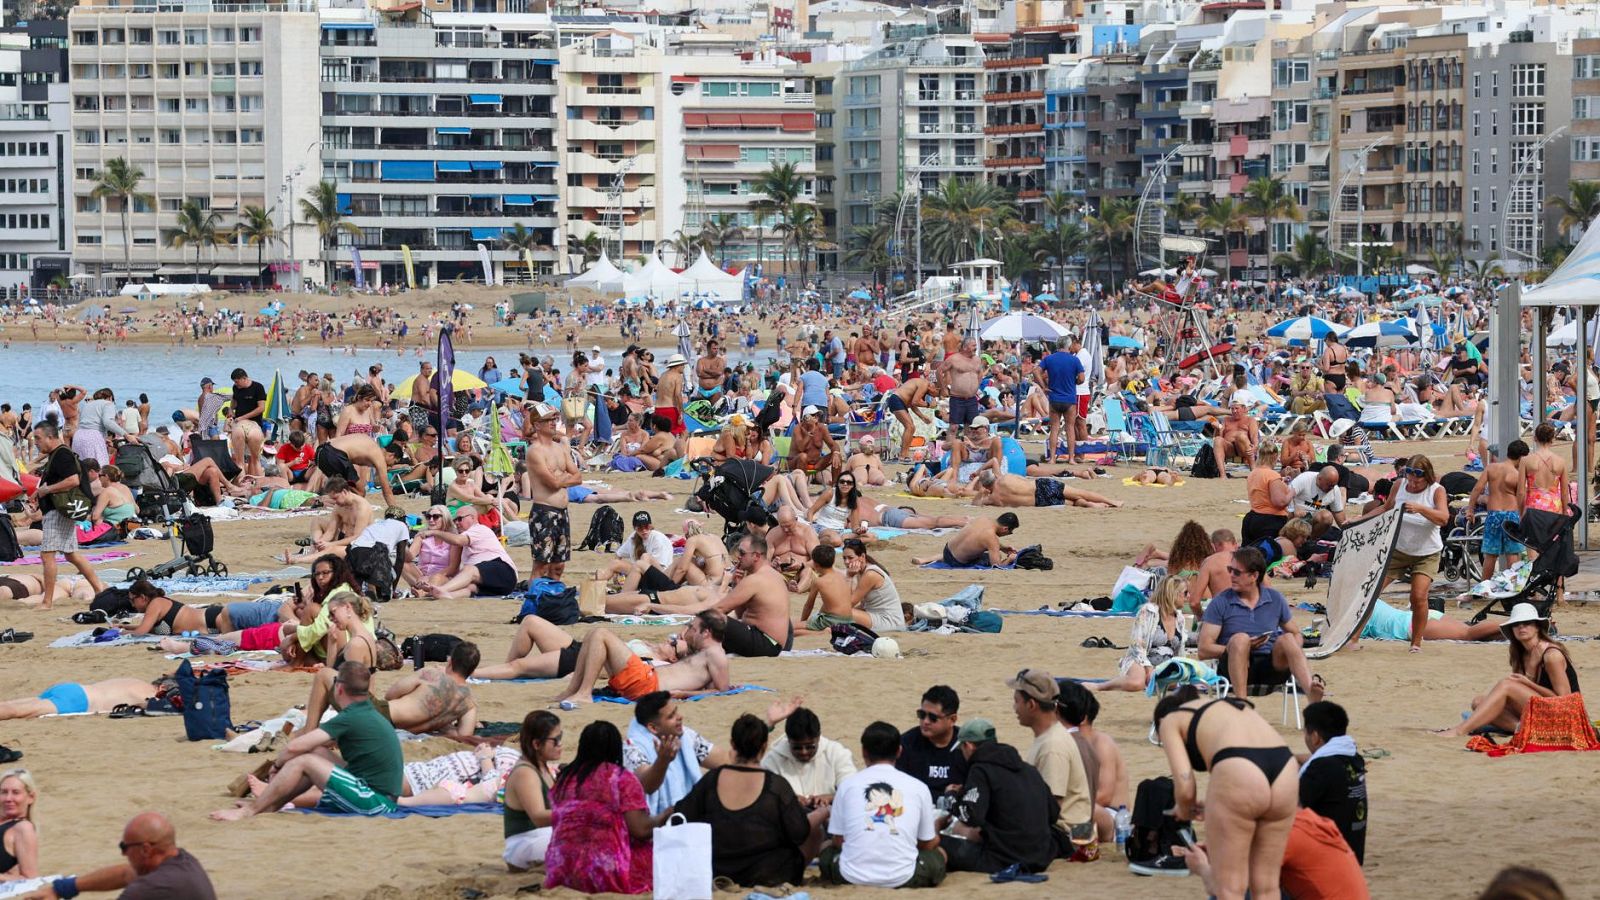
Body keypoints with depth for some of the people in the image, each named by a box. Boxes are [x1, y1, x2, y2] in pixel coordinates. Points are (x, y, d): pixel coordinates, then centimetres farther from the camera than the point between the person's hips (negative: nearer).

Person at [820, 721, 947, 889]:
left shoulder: (847, 784, 5)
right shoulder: (918, 787, 4)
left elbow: (838, 840, 11)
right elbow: (928, 844, 15)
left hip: (853, 877, 1)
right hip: (901, 878, -1)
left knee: (827, 852, 32)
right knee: (939, 854, 28)